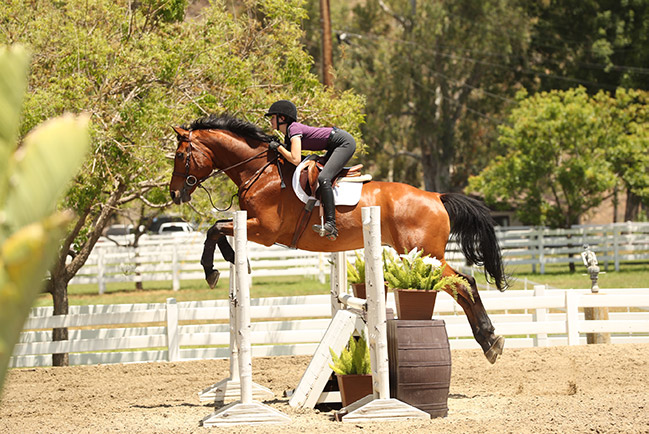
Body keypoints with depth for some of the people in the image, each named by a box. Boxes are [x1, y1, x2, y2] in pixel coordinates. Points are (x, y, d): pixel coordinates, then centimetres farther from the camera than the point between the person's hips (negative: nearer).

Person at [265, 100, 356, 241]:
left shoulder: (294, 129, -17)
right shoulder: (288, 135, 12)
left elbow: (295, 160, -27)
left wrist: (278, 147, -15)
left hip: (345, 143, -11)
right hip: (334, 147, 11)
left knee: (323, 178, -25)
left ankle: (331, 225, -31)